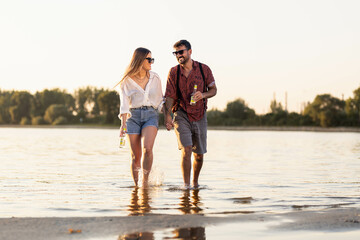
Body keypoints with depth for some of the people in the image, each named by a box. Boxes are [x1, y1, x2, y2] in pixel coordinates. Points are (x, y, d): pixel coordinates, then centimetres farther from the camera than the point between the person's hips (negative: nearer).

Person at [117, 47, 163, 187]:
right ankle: (136, 186, 14)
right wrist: (123, 123, -19)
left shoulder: (155, 78, 8)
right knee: (135, 156, -1)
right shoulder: (127, 81, 1)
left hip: (151, 115, 1)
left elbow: (160, 100, 18)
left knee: (147, 149, -24)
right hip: (133, 116, -1)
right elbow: (124, 103, -7)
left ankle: (145, 182, -12)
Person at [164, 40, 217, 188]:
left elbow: (213, 90, 7)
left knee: (199, 154, 9)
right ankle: (186, 186, -12)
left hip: (200, 116, 2)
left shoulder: (204, 69, 0)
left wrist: (203, 95, -15)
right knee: (186, 149, -18)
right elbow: (169, 97, -3)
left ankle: (195, 182, 33)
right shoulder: (173, 72, -1)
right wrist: (167, 116, -17)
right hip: (181, 115, -2)